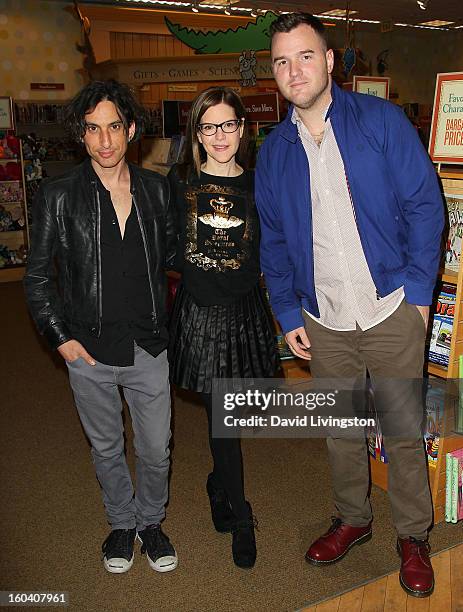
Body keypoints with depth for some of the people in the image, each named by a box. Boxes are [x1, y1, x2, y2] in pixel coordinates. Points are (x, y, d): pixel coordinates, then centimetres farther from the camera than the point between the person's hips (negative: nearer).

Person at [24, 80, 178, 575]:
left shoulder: (156, 189, -1)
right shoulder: (58, 196, -7)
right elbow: (37, 277, -1)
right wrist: (61, 336, -7)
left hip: (148, 347, 2)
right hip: (89, 349, -1)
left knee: (156, 449, 13)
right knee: (106, 449, 18)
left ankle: (151, 521, 40)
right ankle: (121, 522, 43)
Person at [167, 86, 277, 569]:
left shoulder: (256, 185, 4)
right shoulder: (179, 182, 0)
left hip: (243, 311, 2)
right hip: (199, 311, -1)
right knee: (221, 415, 1)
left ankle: (218, 484, 42)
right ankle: (240, 518, 18)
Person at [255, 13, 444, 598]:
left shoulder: (380, 120, -3)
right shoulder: (273, 151, 7)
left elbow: (424, 204, -4)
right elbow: (273, 241, 11)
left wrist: (418, 289, -9)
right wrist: (288, 313, 5)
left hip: (391, 310, -3)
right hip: (323, 321, 3)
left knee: (404, 430, 7)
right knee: (340, 430, 16)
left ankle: (413, 537, 29)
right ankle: (352, 519, 38)